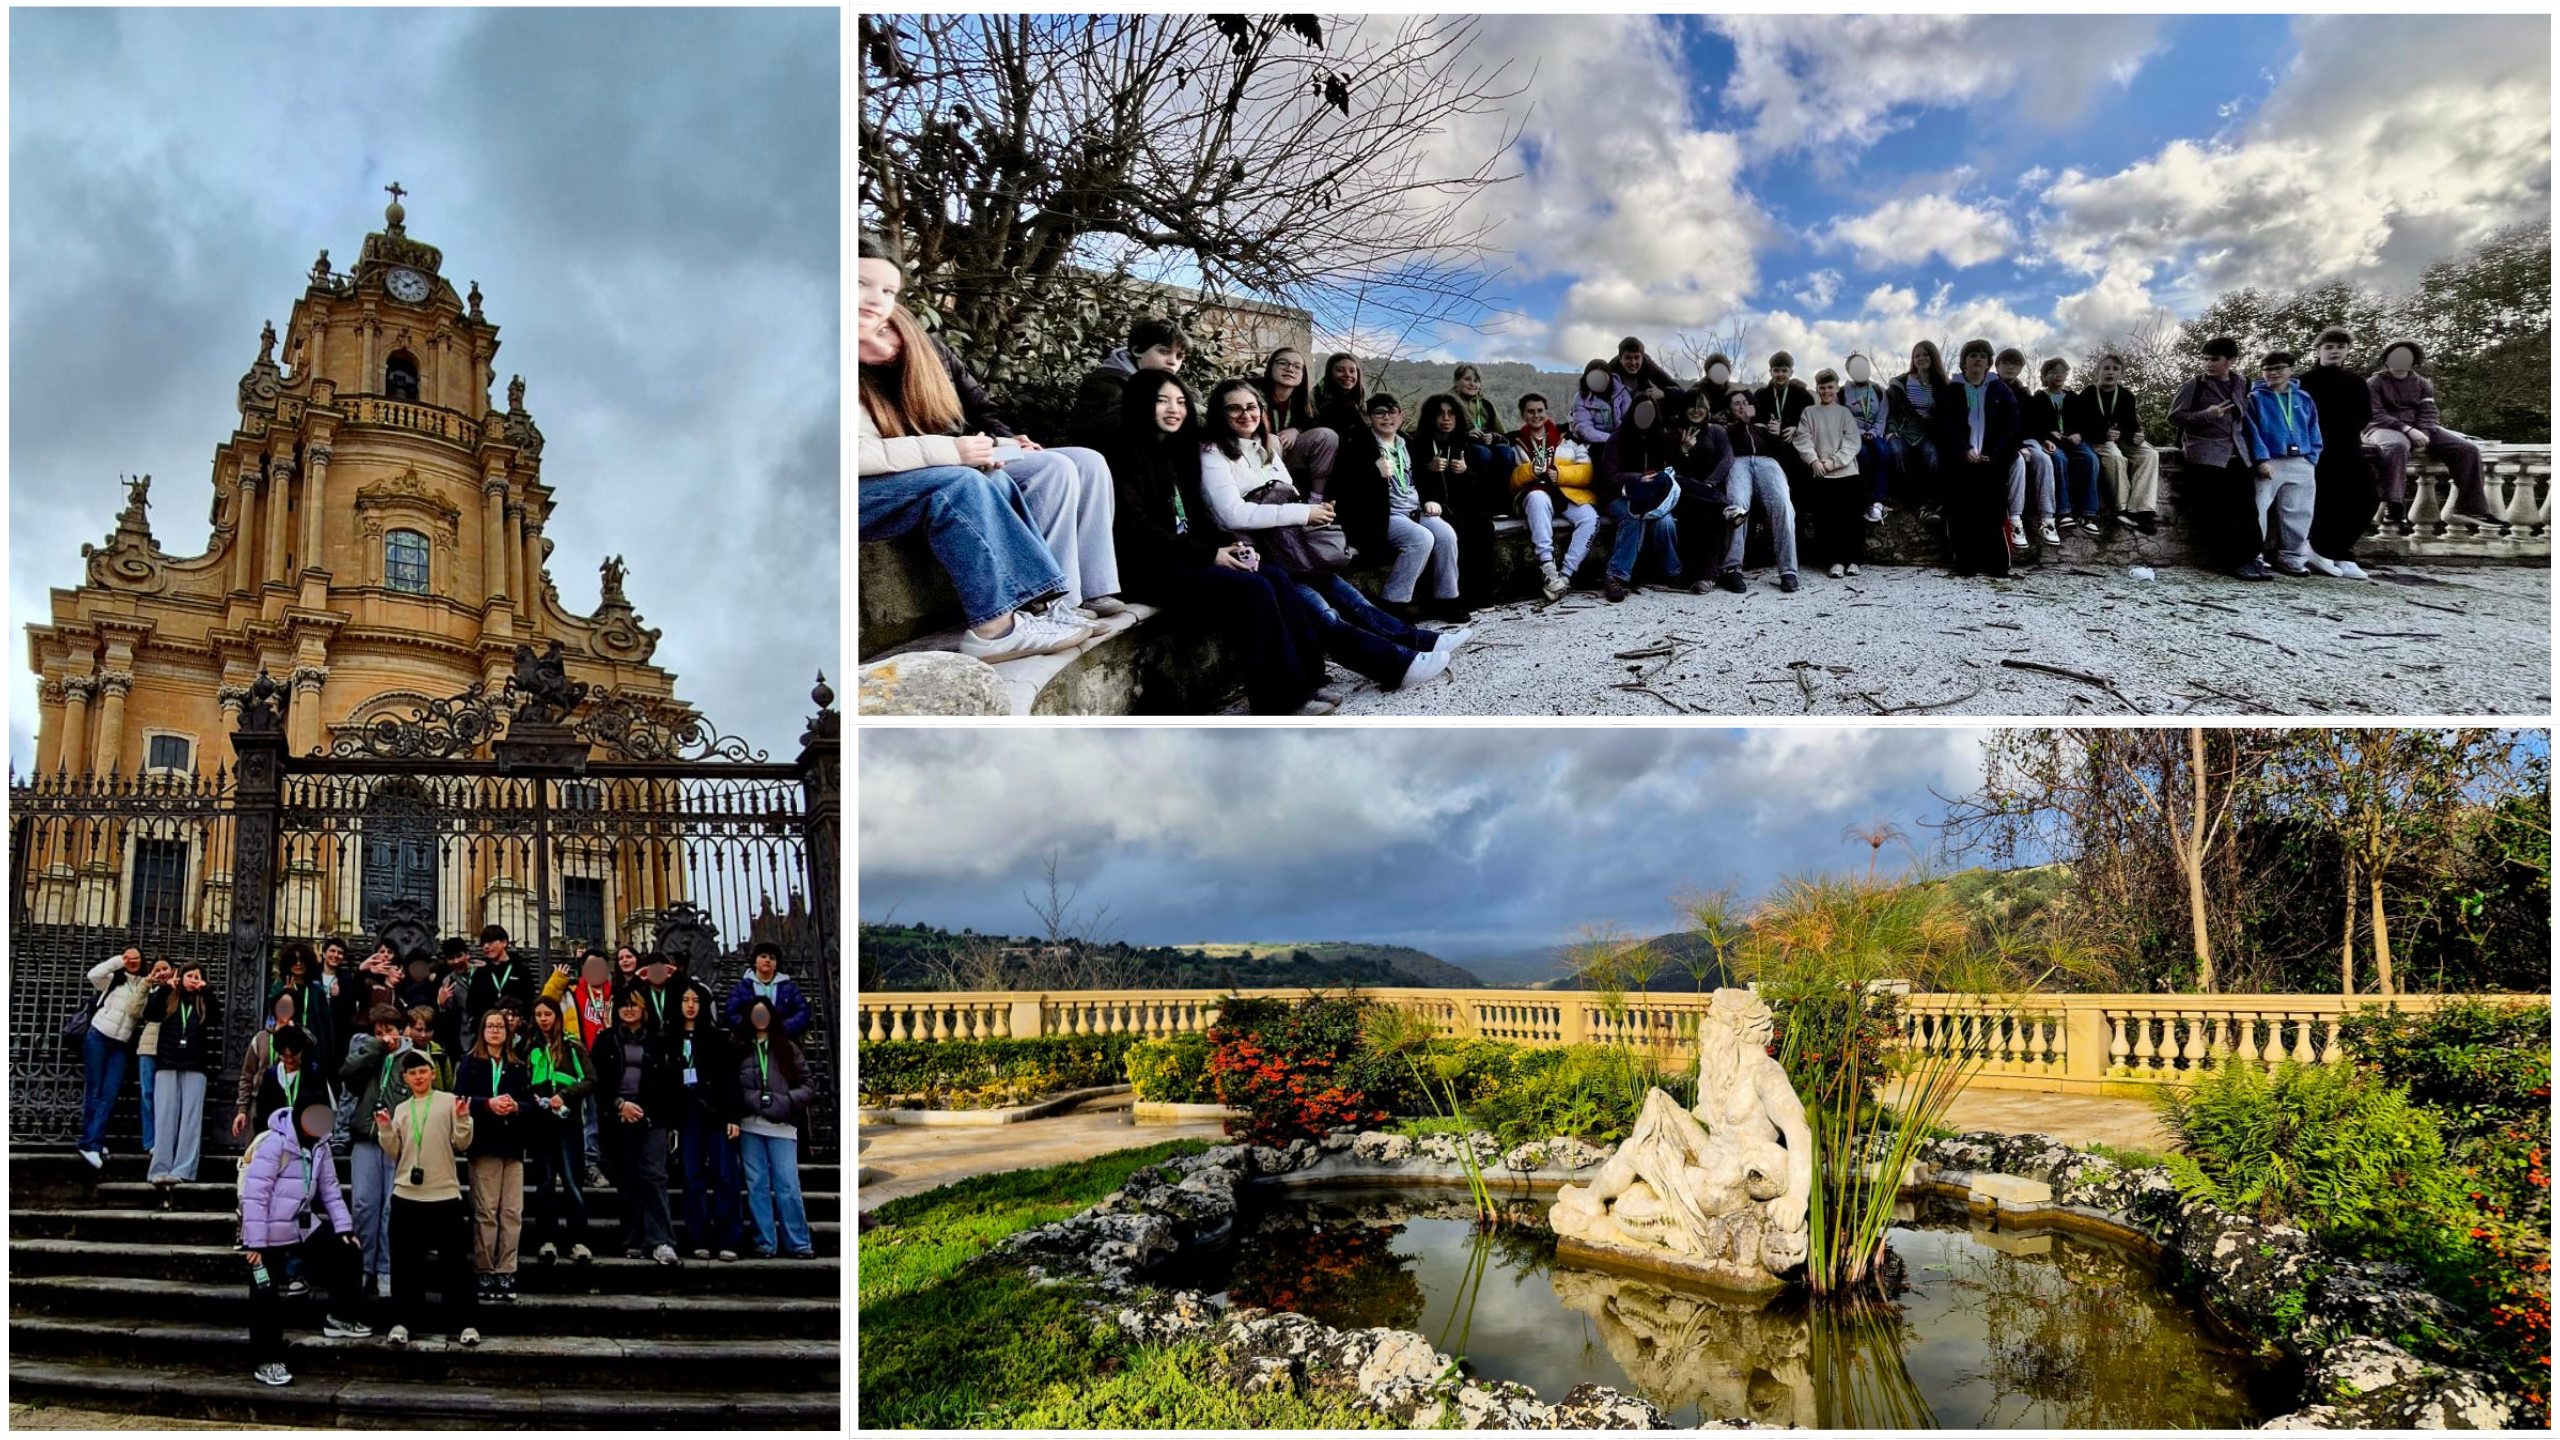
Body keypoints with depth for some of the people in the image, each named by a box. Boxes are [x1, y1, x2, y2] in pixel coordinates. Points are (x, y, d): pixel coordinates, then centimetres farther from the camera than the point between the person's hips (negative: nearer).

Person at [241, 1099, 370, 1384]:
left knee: (343, 1258, 4)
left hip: (303, 1227, 7)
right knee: (267, 1298, 1)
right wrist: (254, 1243, -22)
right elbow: (254, 1196, -22)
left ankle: (336, 1319, 23)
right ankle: (267, 1362, 12)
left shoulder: (319, 1145, 4)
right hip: (269, 1235, -7)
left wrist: (343, 1227, 6)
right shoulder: (273, 1143, -21)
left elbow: (329, 1189, 12)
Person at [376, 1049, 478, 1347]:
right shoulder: (400, 1110, 11)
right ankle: (404, 1320, 18)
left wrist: (462, 1119, -18)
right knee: (405, 1261, 7)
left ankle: (461, 1322, 7)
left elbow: (461, 1144, -2)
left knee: (455, 1260, 1)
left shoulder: (449, 1101, 1)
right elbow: (394, 1152, 9)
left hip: (445, 1194, -3)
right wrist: (384, 1129, -5)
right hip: (406, 1195, 3)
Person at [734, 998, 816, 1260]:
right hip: (750, 1126, 1)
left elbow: (807, 1085, 7)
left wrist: (785, 1102, -9)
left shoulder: (787, 1048, 11)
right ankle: (765, 1243, 9)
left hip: (781, 1126, -1)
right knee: (757, 1185, 3)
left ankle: (798, 1243, 0)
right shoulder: (739, 1049, 10)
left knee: (788, 1186, -4)